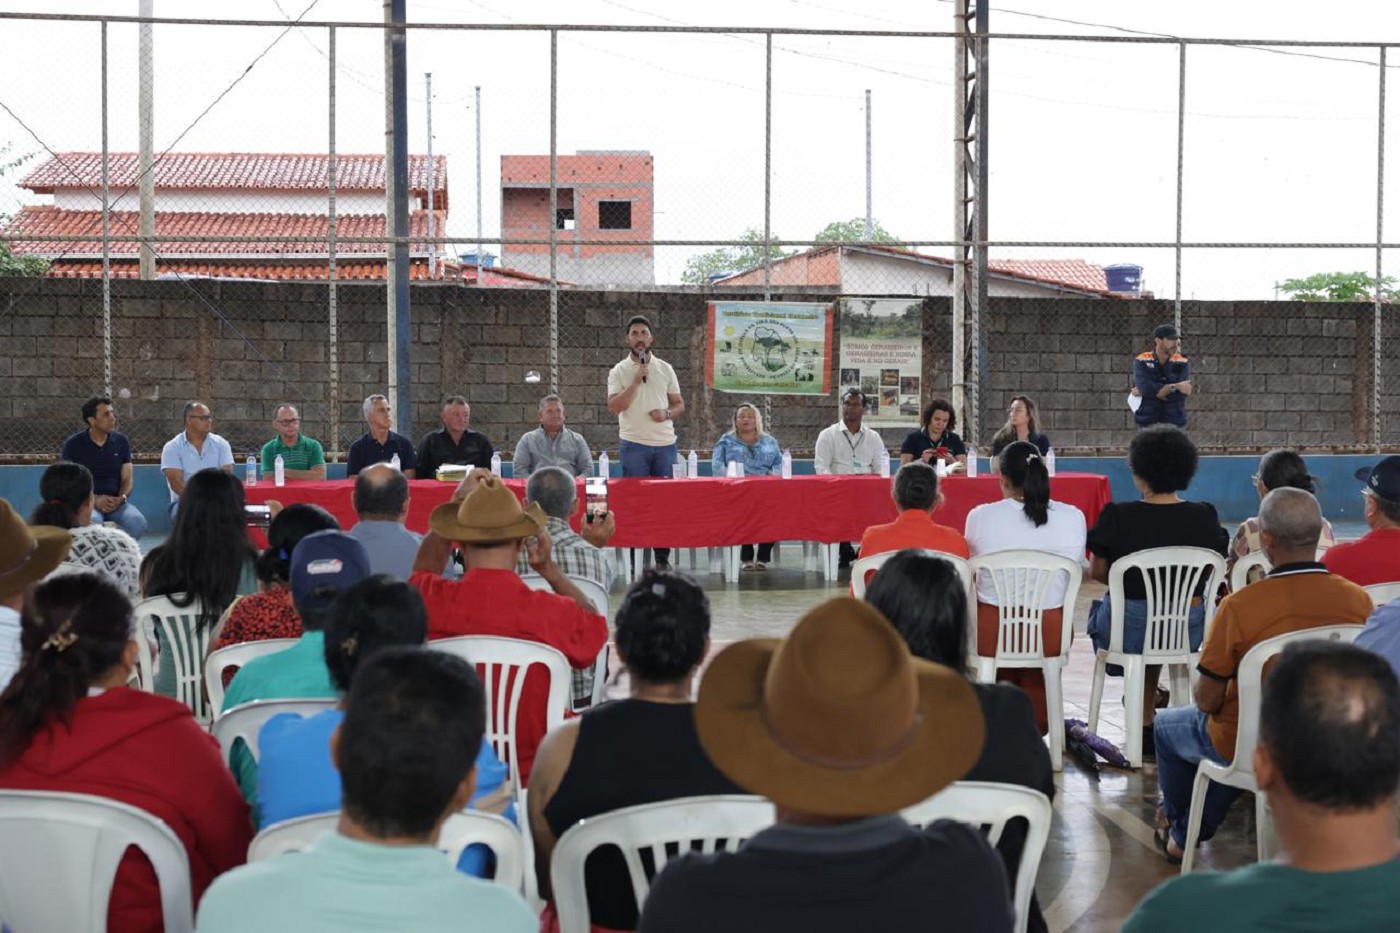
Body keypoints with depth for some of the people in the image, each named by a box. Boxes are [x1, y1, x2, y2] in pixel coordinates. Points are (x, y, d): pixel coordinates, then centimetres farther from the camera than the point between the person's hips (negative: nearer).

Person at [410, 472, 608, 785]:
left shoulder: (432, 601, -15)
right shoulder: (554, 613, -22)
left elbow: (423, 571, 14)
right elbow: (597, 628, 5)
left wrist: (459, 501, 17)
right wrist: (550, 569, 5)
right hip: (531, 776, -2)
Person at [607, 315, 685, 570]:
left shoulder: (665, 369, 10)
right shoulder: (619, 371, 2)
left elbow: (679, 404, 13)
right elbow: (614, 406, -10)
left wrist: (667, 413, -9)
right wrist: (636, 380, -16)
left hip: (665, 443, 3)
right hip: (634, 444, -3)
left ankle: (663, 556, 11)